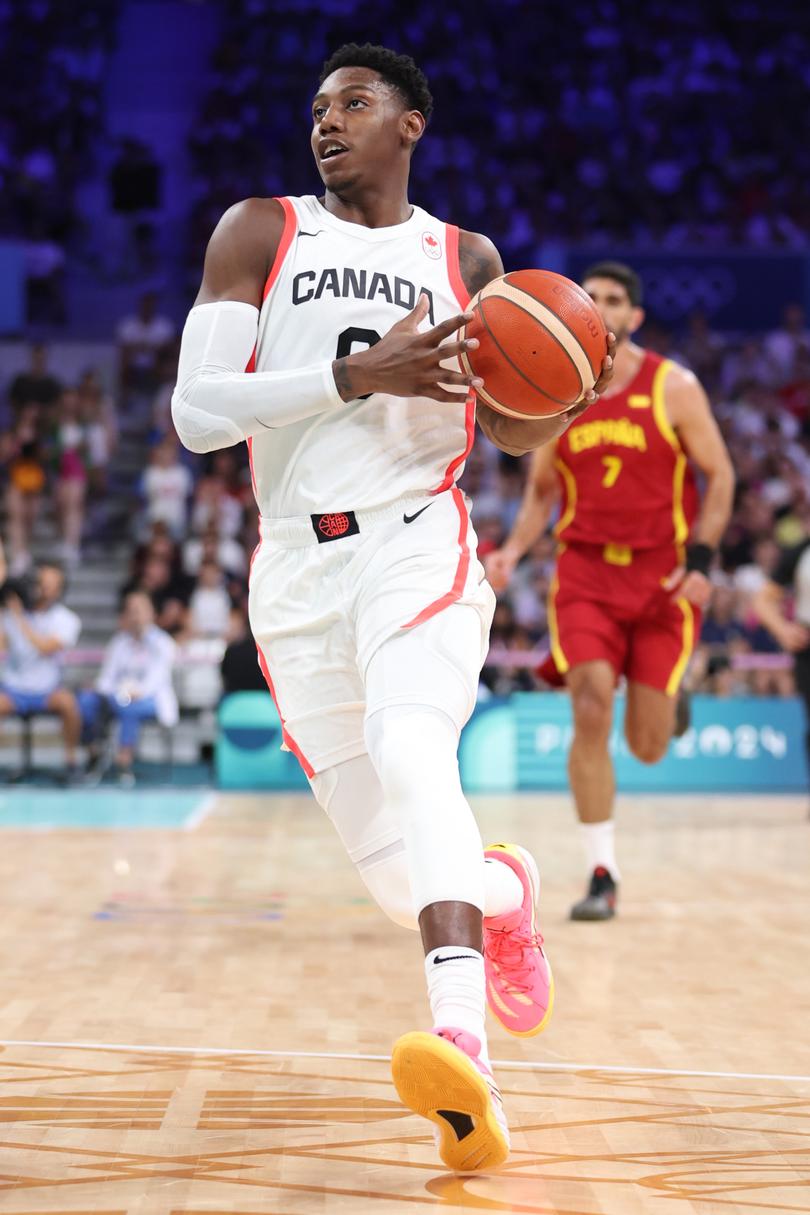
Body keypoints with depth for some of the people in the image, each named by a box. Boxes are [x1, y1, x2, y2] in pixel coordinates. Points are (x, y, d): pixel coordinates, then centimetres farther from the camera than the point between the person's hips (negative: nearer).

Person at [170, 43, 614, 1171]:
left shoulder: (465, 258, 10)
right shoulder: (258, 232, 5)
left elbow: (513, 429, 19)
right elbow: (196, 412, -7)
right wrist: (355, 373, -18)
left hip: (417, 542, -2)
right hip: (299, 568, 2)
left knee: (407, 748, -32)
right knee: (392, 863, 4)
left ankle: (461, 1044, -46)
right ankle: (503, 890, 41)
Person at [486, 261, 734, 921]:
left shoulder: (674, 387, -4)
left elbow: (719, 476, -1)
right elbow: (541, 491, 14)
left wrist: (700, 558, -13)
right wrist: (513, 550, -4)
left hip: (663, 576, -2)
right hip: (585, 572, 2)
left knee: (647, 746, 1)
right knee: (591, 712, -16)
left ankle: (669, 698, 41)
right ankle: (603, 874, -8)